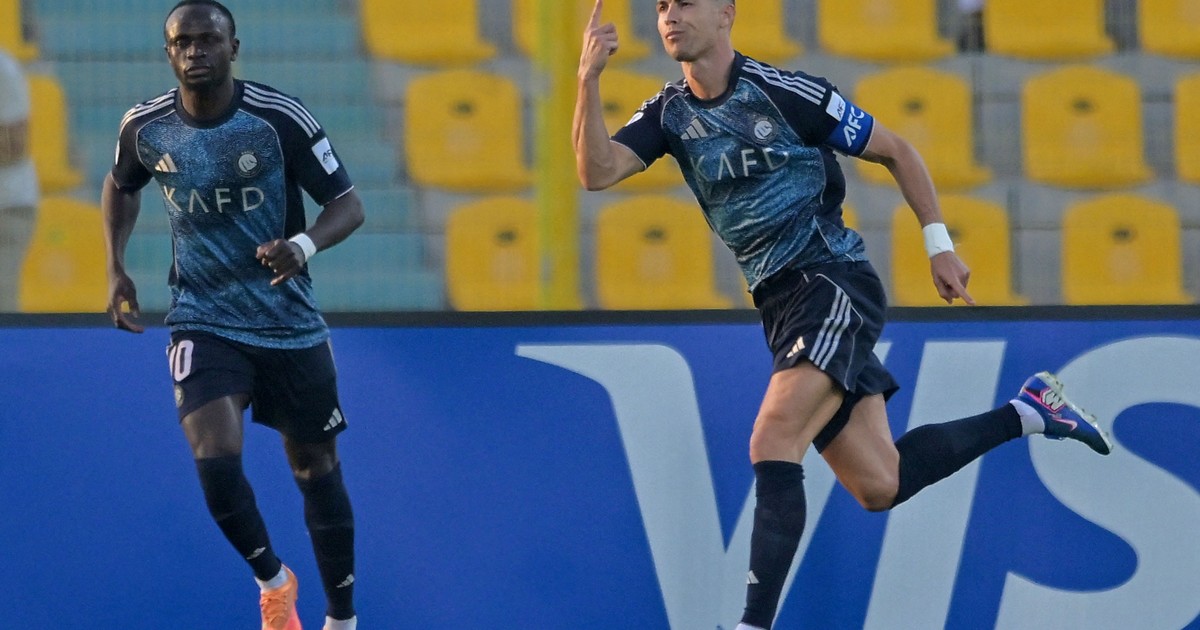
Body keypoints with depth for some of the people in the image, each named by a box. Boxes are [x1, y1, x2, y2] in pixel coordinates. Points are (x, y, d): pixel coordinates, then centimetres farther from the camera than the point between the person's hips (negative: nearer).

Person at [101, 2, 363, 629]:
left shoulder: (281, 119, -14)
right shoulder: (146, 127, -6)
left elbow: (346, 203, -9)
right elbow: (120, 185, 17)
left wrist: (304, 246, -28)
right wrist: (116, 268, 8)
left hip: (289, 322, 0)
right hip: (203, 323, 1)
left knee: (316, 468, 9)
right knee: (216, 460, -20)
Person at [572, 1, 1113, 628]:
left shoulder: (784, 92, -10)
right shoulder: (668, 114, 6)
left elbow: (896, 152, 0)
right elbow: (597, 171, -10)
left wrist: (939, 245, -1)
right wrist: (589, 80, -22)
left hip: (834, 283, -7)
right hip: (781, 306, 7)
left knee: (772, 444, -23)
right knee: (880, 485, 8)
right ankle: (1027, 411, 28)